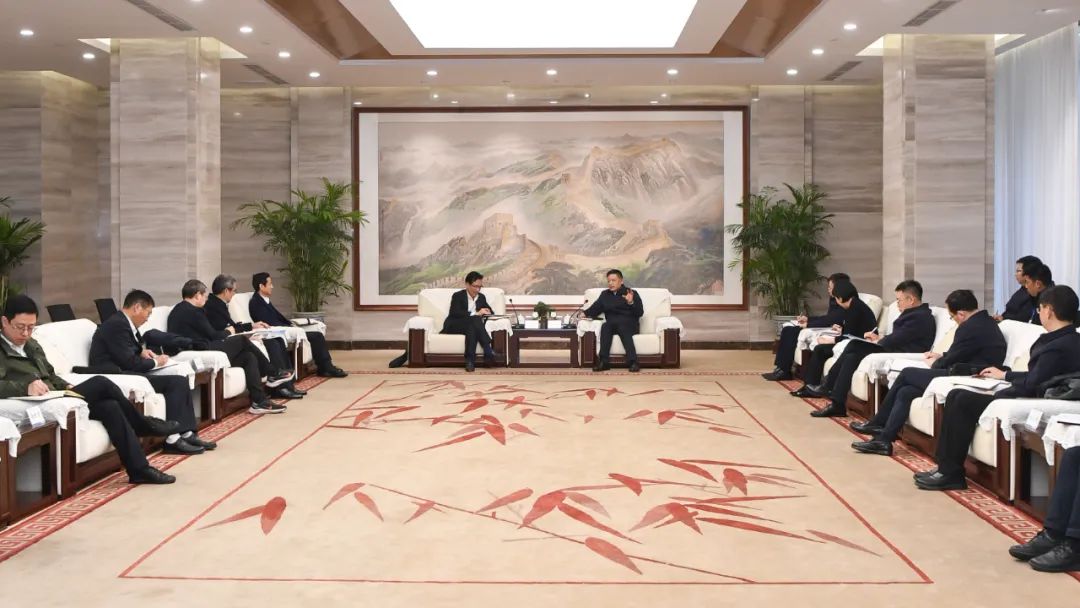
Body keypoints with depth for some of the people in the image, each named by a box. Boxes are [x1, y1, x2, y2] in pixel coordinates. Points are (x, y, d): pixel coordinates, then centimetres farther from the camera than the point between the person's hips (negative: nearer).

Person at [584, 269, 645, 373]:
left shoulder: (632, 293, 10)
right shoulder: (604, 294, 23)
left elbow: (640, 313, 0)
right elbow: (595, 309, 14)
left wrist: (631, 302, -17)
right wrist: (585, 313, -6)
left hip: (629, 325, -3)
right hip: (611, 325, 3)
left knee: (621, 324, -37)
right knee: (605, 326, -32)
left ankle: (632, 362, -50)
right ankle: (603, 361, -42)